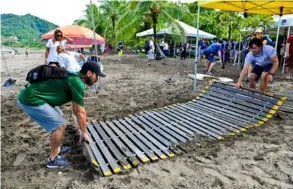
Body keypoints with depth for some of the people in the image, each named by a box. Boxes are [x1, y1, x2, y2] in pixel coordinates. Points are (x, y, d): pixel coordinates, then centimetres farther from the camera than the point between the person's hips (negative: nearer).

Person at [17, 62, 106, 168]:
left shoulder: (74, 78, 13)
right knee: (59, 125, -7)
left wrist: (82, 127, 29)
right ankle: (53, 159, 9)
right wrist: (84, 133, 1)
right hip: (30, 100, -11)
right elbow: (80, 112, -12)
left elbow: (76, 109, 22)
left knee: (58, 116, 22)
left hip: (29, 97, 11)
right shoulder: (77, 83, -18)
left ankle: (56, 148, 34)